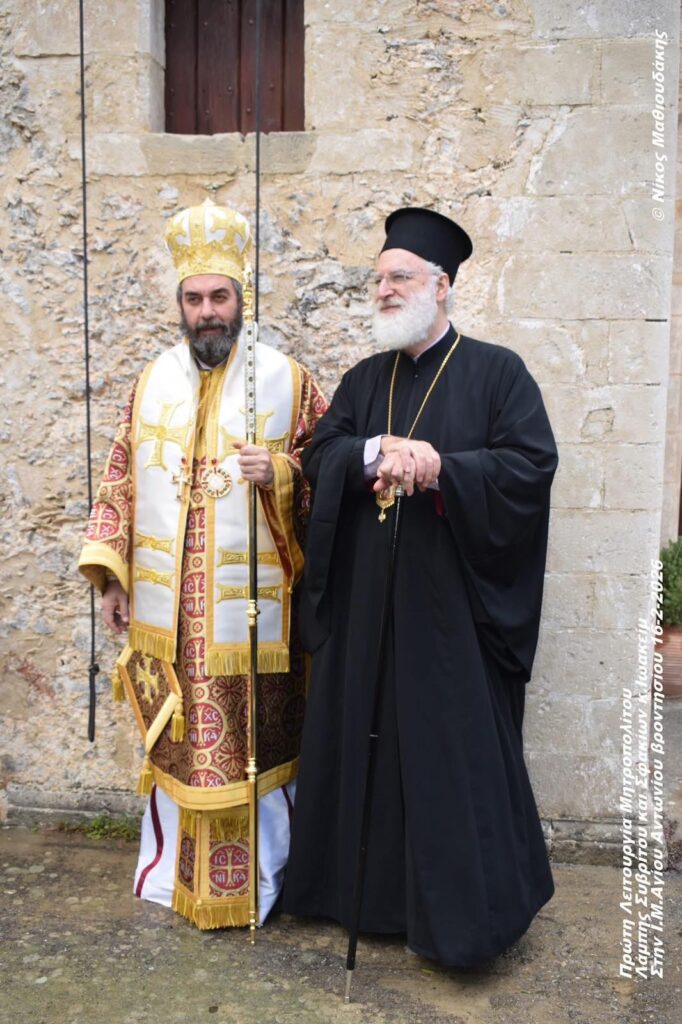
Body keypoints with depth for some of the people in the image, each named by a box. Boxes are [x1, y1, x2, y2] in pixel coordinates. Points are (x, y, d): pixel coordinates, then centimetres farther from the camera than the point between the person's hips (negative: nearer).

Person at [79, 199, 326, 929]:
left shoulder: (286, 380, -3)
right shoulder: (153, 381, 9)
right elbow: (120, 480, 11)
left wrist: (277, 471, -20)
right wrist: (109, 572, 6)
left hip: (252, 604, -3)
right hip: (166, 607, 4)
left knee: (251, 740, 6)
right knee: (176, 741, 14)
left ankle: (254, 880, 26)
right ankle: (174, 870, 33)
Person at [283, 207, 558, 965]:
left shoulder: (495, 371, 0)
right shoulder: (363, 381, 13)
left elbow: (533, 464, -11)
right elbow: (318, 459, 1)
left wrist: (437, 468, -21)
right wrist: (375, 452, -18)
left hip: (450, 603, -4)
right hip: (366, 602, 5)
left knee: (454, 752, 3)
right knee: (362, 741, 12)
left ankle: (464, 909, 22)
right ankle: (369, 887, 31)